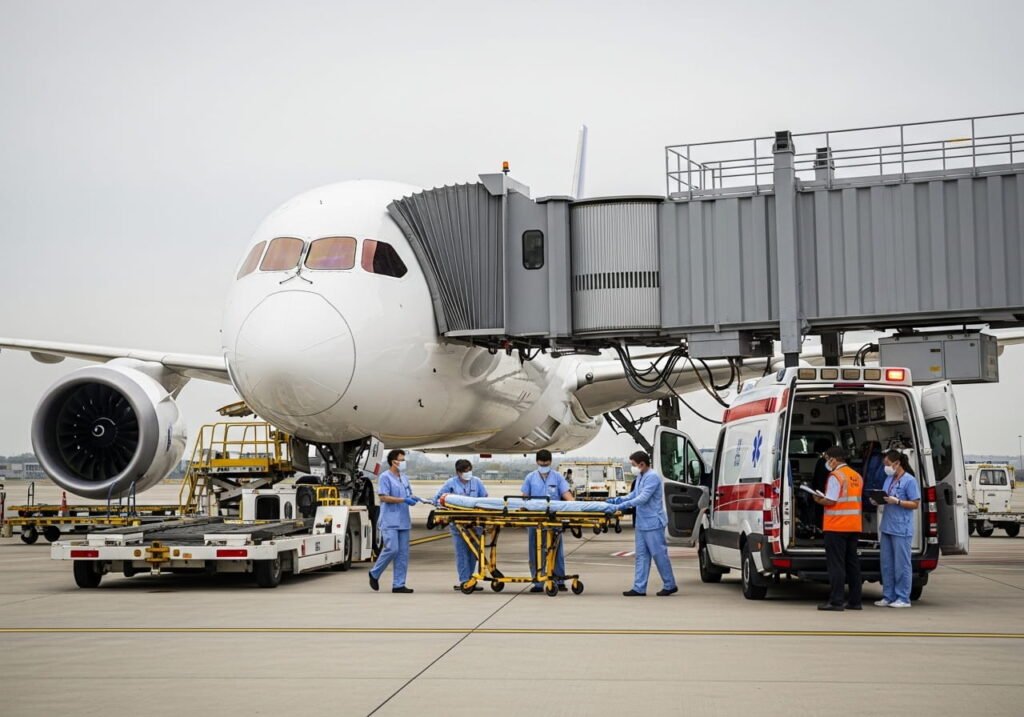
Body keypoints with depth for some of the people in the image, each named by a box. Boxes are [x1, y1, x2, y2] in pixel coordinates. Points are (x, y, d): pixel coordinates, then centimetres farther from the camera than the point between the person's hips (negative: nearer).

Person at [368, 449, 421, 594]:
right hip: (389, 521, -7)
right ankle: (374, 574, 10)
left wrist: (412, 498, -2)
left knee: (403, 553, 3)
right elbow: (383, 497, -14)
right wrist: (404, 500, -18)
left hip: (403, 521, 7)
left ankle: (398, 584, 6)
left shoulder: (404, 478, 16)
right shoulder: (385, 477, -7)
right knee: (392, 549, -13)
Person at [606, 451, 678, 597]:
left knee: (659, 554, -1)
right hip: (642, 523, 9)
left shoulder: (652, 477, -16)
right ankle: (639, 588, 10)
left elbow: (643, 498, -23)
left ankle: (670, 585, 10)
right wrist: (615, 501, 8)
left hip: (653, 523, -9)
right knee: (641, 556, 8)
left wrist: (623, 505, -24)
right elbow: (633, 495, 18)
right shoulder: (639, 478, 13)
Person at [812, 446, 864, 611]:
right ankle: (854, 601, 15)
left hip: (836, 526, -8)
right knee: (852, 562, 12)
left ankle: (836, 601, -6)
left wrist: (818, 500, 1)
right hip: (854, 527, 8)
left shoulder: (836, 476, -13)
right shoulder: (857, 476, 13)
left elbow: (830, 501, -18)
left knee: (836, 564, -5)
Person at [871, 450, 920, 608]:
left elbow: (915, 504, -10)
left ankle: (903, 598, 5)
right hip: (887, 527, 8)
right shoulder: (889, 479, 14)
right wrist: (878, 500, 0)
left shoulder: (909, 481, -8)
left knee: (901, 564, -1)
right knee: (886, 564, 10)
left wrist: (896, 501, -19)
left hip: (901, 529, -8)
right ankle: (888, 596, 17)